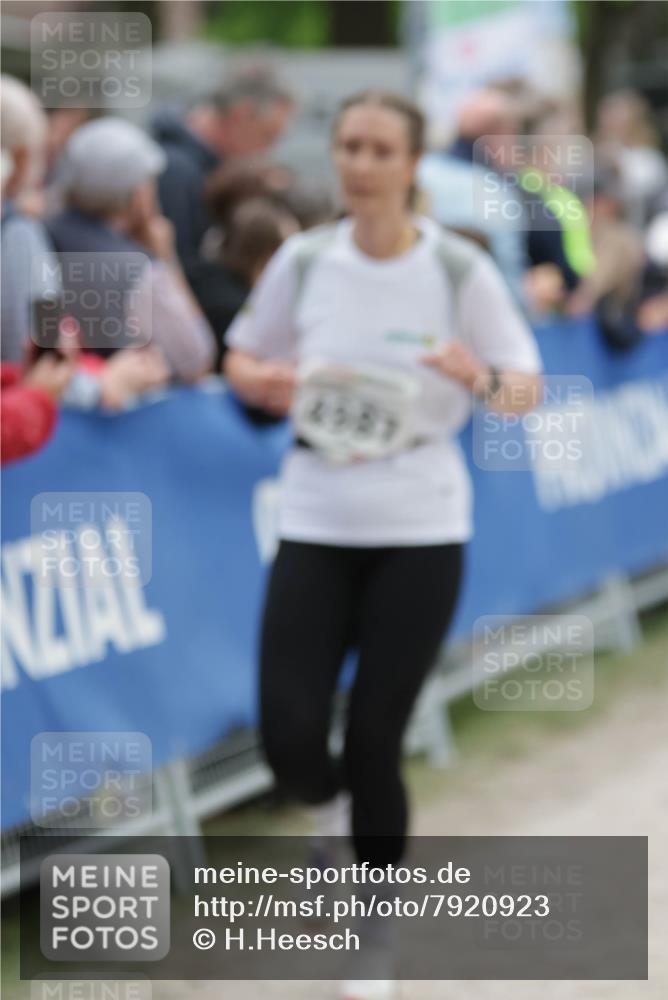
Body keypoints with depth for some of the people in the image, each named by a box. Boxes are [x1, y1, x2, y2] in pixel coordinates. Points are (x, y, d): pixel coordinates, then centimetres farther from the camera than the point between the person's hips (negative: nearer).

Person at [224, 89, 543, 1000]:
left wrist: (482, 379, -24)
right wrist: (260, 381, -11)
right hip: (317, 522, 2)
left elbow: (527, 391, -2)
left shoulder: (459, 269, -6)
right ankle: (354, 822, 30)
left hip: (421, 528, -2)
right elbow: (242, 356, 13)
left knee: (373, 741, -3)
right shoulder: (303, 260, 0)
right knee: (292, 745, -8)